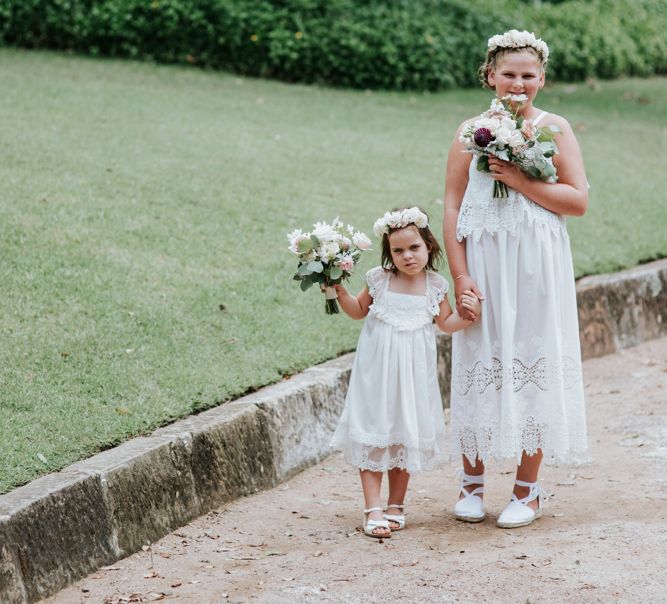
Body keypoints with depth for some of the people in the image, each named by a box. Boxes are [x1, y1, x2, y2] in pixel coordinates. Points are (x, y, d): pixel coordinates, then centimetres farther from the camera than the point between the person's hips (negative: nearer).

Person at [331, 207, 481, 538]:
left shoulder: (434, 285, -2)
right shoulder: (379, 280, -4)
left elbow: (445, 322, 11)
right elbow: (359, 310, 11)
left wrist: (468, 315, -7)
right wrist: (340, 292, -4)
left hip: (413, 372, 2)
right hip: (377, 368, -1)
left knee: (406, 435, 9)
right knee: (373, 434, -3)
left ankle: (395, 506, 20)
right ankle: (373, 509, -2)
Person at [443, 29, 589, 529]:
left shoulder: (555, 128, 2)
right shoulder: (471, 131, 5)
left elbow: (579, 200, -6)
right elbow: (452, 207, 2)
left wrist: (519, 180, -16)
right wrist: (460, 276, -6)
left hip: (537, 267, -1)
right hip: (484, 265, 1)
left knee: (533, 365, 2)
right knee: (479, 364, 4)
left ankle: (527, 490, 11)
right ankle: (472, 483, 17)